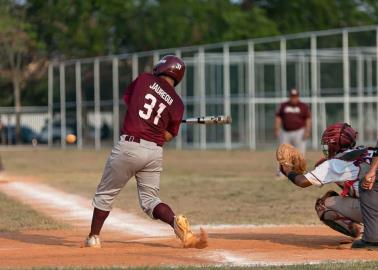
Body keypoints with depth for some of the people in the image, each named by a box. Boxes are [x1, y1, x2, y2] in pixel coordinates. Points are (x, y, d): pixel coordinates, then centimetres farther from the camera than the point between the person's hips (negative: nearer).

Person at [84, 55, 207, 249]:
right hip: (155, 152, 3)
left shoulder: (144, 79, 2)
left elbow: (126, 98, 18)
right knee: (149, 200, 11)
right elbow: (167, 136, 9)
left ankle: (93, 237, 17)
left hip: (129, 146, -2)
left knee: (105, 194, 13)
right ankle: (175, 221, -15)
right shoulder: (177, 104, 5)